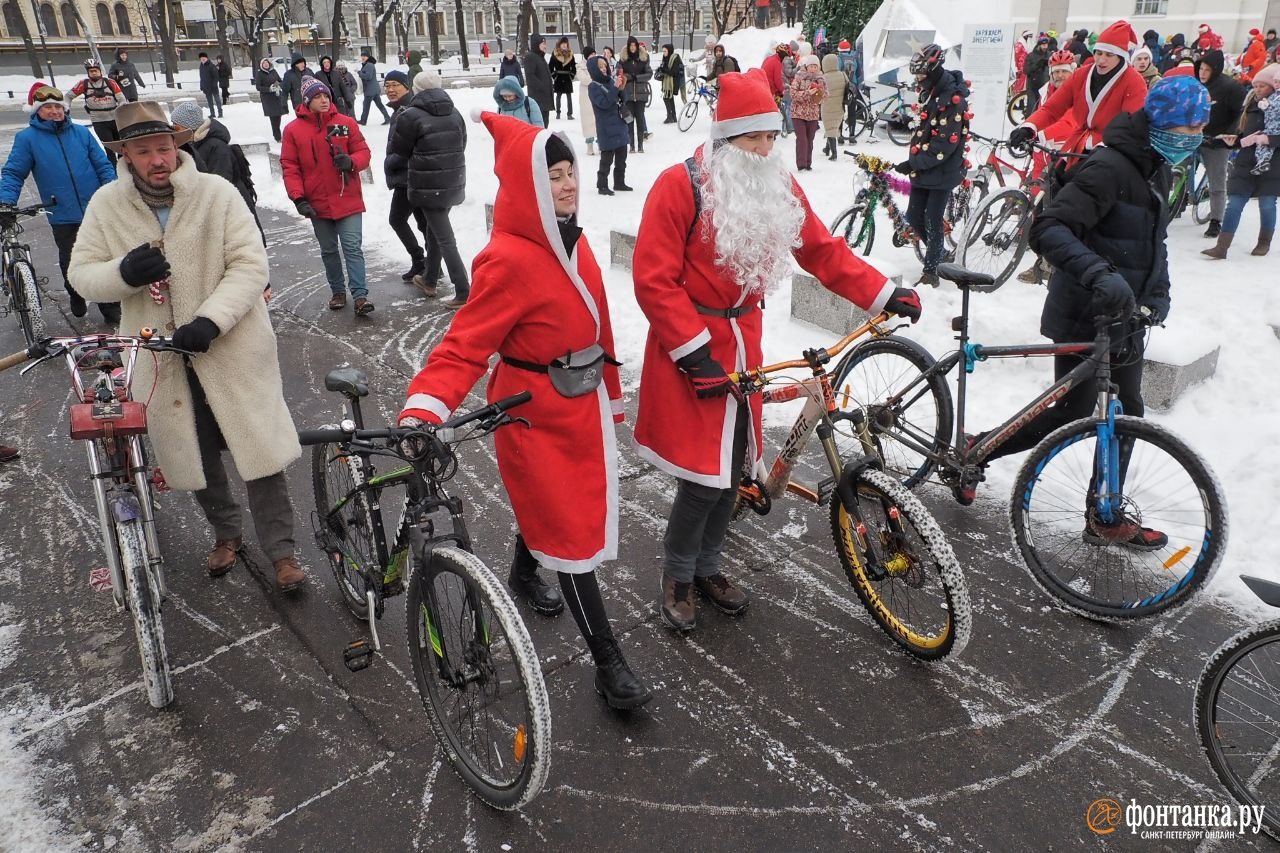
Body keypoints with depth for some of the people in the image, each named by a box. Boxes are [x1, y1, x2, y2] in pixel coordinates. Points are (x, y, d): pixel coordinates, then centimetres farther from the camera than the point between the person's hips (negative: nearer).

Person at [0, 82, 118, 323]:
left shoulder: (81, 132, 5)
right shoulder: (27, 138, 0)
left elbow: (103, 166, 7)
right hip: (62, 218, -1)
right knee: (70, 263, 13)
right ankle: (77, 298, 36)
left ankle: (112, 309, 16)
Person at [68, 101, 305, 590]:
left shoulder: (217, 193, -10)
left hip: (232, 348, -3)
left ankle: (281, 551, 15)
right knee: (194, 455, 16)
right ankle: (226, 533, 40)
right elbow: (81, 274, 3)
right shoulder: (107, 204, -1)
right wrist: (124, 272, -20)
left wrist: (210, 319, -26)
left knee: (259, 448, -1)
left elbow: (250, 265, -14)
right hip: (161, 357, 3)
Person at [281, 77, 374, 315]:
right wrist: (298, 198, -10)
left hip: (348, 200, -2)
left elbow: (363, 152, 2)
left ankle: (360, 295, -7)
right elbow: (289, 166, -1)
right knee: (328, 250, 14)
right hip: (317, 203, 2)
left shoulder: (346, 123, -1)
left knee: (353, 248, -7)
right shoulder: (293, 130, 0)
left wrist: (351, 162, -21)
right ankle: (338, 291, 27)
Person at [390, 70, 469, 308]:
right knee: (434, 230, 22)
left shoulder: (412, 115, -12)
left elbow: (397, 150, -4)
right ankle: (430, 280, 34)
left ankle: (464, 293, -9)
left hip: (428, 186, -7)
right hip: (454, 183, 7)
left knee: (445, 239, -5)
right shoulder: (454, 113, 7)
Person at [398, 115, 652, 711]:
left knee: (547, 500, 26)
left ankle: (523, 574, 56)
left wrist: (611, 393, 21)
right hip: (534, 415, -8)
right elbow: (466, 344, -26)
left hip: (582, 405, 8)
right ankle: (608, 662, 11)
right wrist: (423, 408, -40)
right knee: (569, 528, -1)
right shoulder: (509, 260, -24)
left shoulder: (571, 242, 4)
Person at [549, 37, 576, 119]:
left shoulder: (570, 54, 5)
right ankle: (558, 113, 16)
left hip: (567, 78, 1)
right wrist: (554, 76, -4)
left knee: (569, 96, -1)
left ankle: (570, 114, -1)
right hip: (558, 78, -1)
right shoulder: (555, 54, -2)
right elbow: (550, 66, 0)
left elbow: (573, 66, 10)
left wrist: (572, 75, 3)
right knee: (558, 96, 7)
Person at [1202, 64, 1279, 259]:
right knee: (1234, 203, -3)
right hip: (1246, 163, 4)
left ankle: (1264, 242, 23)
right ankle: (1222, 247, -6)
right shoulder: (1251, 105, 10)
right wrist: (1234, 139, -2)